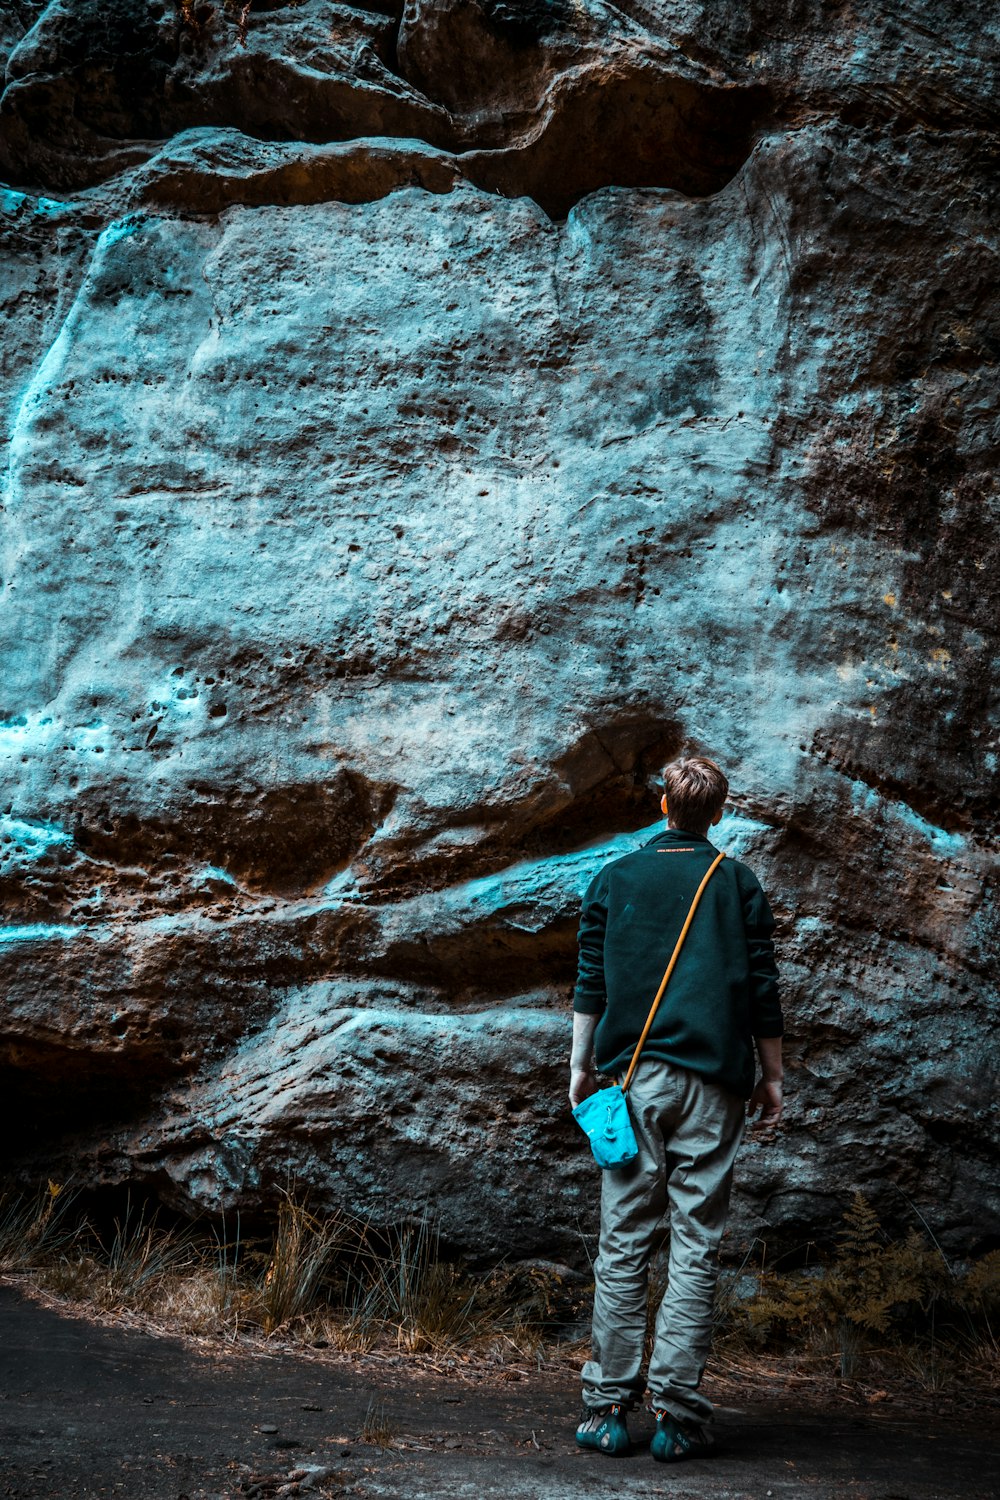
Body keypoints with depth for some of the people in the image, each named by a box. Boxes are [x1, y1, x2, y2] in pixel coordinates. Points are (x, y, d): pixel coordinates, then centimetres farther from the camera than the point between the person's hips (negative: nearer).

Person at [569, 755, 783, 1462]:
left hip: (635, 1078, 1)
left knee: (625, 1243, 3)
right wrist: (772, 1076, 12)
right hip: (713, 1083, -1)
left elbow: (591, 982, 7)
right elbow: (762, 989, 4)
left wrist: (580, 1066, 14)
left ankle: (608, 1406, 3)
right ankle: (677, 1413, -1)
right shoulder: (739, 883, 6)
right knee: (697, 1247, 0)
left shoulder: (615, 878, 8)